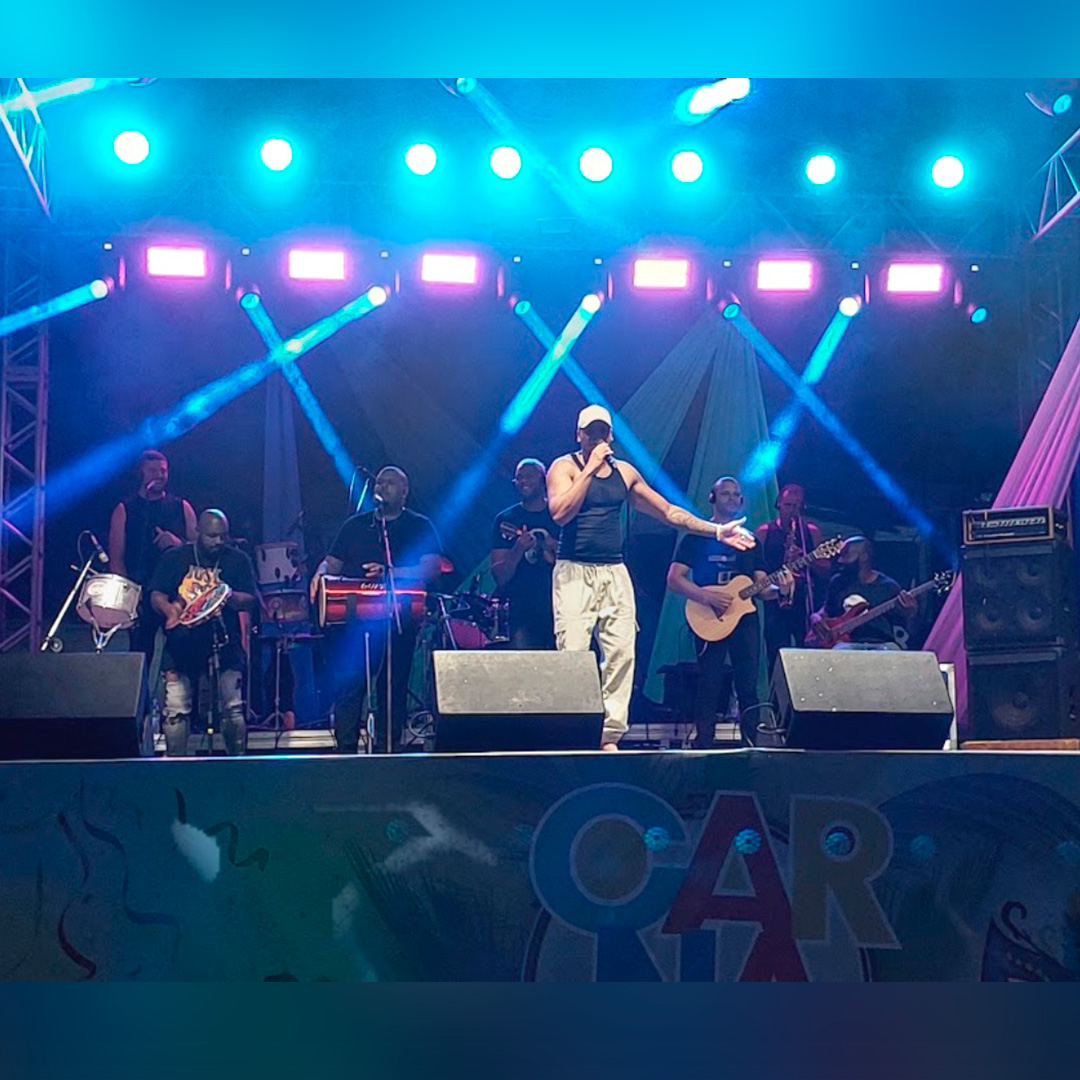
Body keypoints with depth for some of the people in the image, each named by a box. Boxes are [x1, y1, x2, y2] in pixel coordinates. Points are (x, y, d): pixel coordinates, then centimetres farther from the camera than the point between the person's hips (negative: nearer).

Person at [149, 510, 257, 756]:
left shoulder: (237, 560, 7)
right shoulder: (174, 558, 7)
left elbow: (249, 601, 2)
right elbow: (156, 596, 3)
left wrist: (229, 597, -20)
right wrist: (170, 609, -19)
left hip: (223, 643, 0)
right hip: (181, 644, 0)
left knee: (232, 708, -3)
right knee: (175, 710, -2)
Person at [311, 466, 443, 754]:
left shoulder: (419, 527, 8)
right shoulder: (356, 525, 19)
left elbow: (432, 568, -5)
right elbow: (332, 563, 18)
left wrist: (390, 574, -19)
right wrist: (321, 574, -6)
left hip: (399, 619, -2)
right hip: (356, 617, 2)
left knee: (393, 686, -1)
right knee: (348, 682, -9)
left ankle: (387, 751, 5)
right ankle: (345, 750, -6)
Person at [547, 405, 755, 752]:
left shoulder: (625, 472, 15)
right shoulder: (565, 467, 1)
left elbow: (668, 512, 18)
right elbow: (560, 513, -17)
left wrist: (717, 530, 12)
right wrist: (590, 468, -15)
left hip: (615, 573, 5)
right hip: (574, 571, -5)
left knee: (621, 654, -3)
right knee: (573, 654, -12)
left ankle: (610, 737, 1)